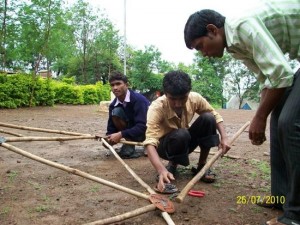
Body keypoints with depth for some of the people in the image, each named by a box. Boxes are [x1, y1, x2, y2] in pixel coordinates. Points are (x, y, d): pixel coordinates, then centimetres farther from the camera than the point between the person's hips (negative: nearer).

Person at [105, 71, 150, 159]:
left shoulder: (139, 99, -27)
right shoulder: (113, 105, -8)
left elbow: (142, 126, -35)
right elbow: (111, 127, -5)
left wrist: (121, 134, -40)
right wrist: (109, 137, -29)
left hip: (147, 130, -5)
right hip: (131, 130, 5)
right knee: (116, 111, -21)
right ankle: (129, 146, -14)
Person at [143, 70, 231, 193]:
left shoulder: (195, 98, -21)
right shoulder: (156, 107, -32)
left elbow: (214, 115, -5)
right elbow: (150, 142, -40)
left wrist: (224, 138, -21)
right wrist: (161, 170, -55)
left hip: (186, 142, 4)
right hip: (165, 145, -4)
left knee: (208, 118, -22)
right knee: (181, 135, -38)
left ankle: (201, 166, -6)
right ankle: (171, 166, -7)